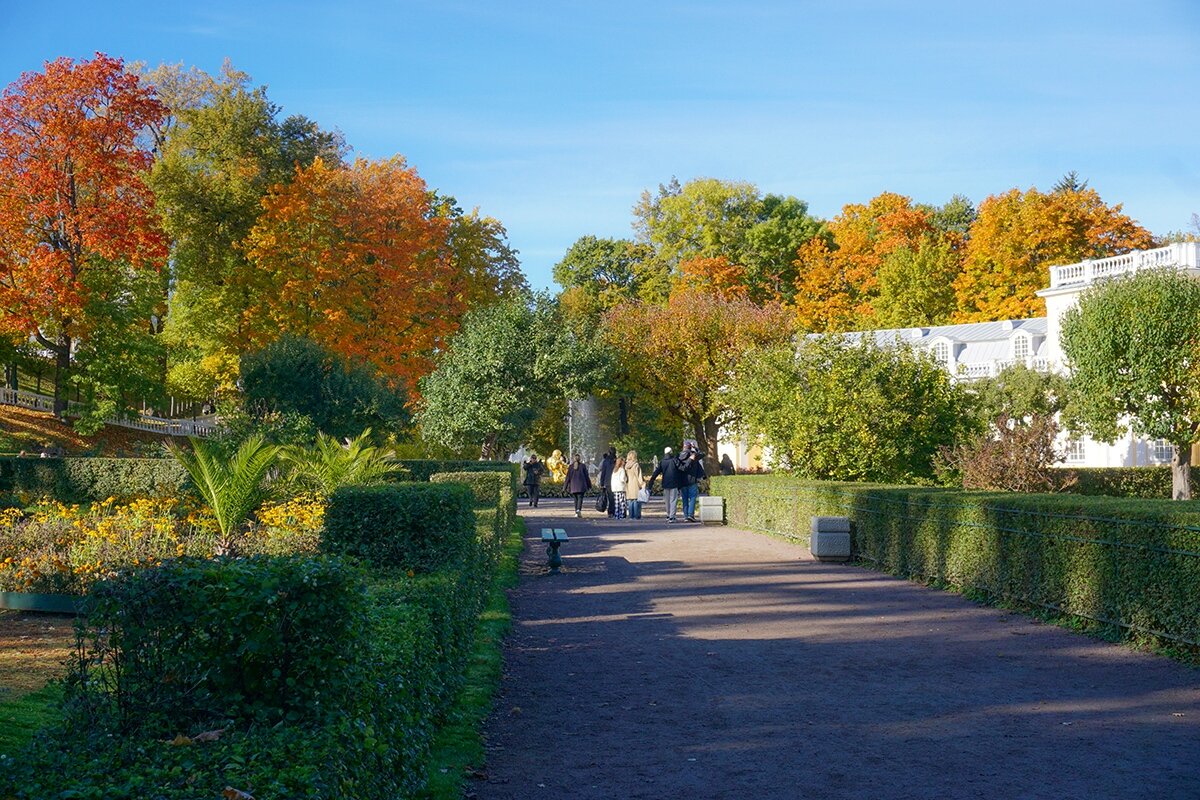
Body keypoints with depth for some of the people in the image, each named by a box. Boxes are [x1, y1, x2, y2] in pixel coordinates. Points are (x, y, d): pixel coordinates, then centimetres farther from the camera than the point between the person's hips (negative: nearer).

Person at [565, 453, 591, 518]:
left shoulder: (571, 466, 2)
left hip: (573, 486, 2)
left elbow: (568, 477, 3)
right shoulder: (583, 465, -1)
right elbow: (586, 476, 3)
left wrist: (567, 487, 8)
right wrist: (589, 485, 11)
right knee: (580, 498, -6)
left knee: (576, 499, 13)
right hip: (581, 486, -2)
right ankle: (578, 510, -28)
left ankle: (576, 512, 13)